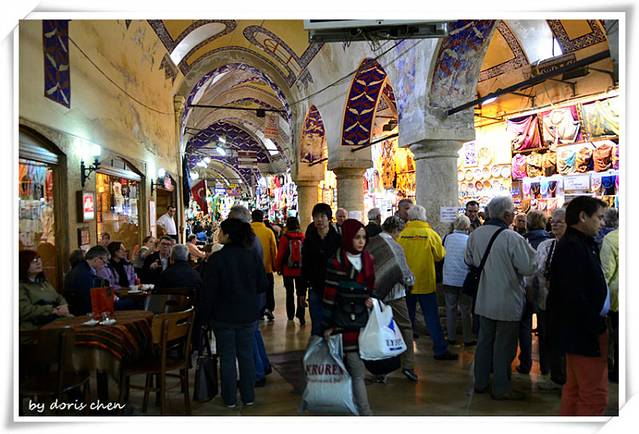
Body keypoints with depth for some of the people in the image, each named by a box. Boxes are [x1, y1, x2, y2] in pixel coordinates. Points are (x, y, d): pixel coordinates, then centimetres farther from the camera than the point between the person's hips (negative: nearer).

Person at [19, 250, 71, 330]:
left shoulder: (43, 282, 23)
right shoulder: (21, 286, -2)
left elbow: (59, 298, 23)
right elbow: (25, 310, -14)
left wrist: (64, 306, -1)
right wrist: (53, 310, -16)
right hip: (37, 328, -8)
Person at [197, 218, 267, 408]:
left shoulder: (217, 258, -16)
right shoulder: (253, 256, -6)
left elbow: (208, 292, -13)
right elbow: (263, 285, 0)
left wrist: (203, 316, -3)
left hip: (224, 315, -3)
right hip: (249, 314, 3)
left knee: (227, 357, 9)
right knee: (246, 355, 14)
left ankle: (229, 399, 19)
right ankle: (248, 397, 23)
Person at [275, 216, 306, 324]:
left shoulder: (284, 238, -11)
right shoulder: (303, 237, -7)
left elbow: (280, 255, -9)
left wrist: (278, 267, 5)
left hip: (288, 270, 0)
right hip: (301, 270, 0)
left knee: (290, 293, 13)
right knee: (301, 293, 6)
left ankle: (290, 315, 20)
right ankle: (300, 315, -2)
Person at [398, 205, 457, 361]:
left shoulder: (402, 234, -5)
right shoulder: (430, 233, -9)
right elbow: (440, 255, -1)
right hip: (425, 282, -2)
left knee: (408, 316, 15)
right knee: (432, 317, 4)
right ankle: (440, 350, 6)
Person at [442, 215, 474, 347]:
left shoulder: (448, 238, -2)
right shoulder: (469, 240, -10)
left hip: (448, 280, 3)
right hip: (464, 280, -3)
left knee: (450, 309, 12)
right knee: (466, 311, 8)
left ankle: (451, 338, 17)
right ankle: (468, 339, 15)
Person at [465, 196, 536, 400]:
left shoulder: (475, 234, -4)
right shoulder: (513, 238, -22)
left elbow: (469, 260, 9)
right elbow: (528, 268, -17)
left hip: (484, 300, 6)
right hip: (507, 301, -6)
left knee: (484, 341, 18)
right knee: (504, 345, 8)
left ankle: (480, 382, 30)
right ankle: (501, 388, 19)